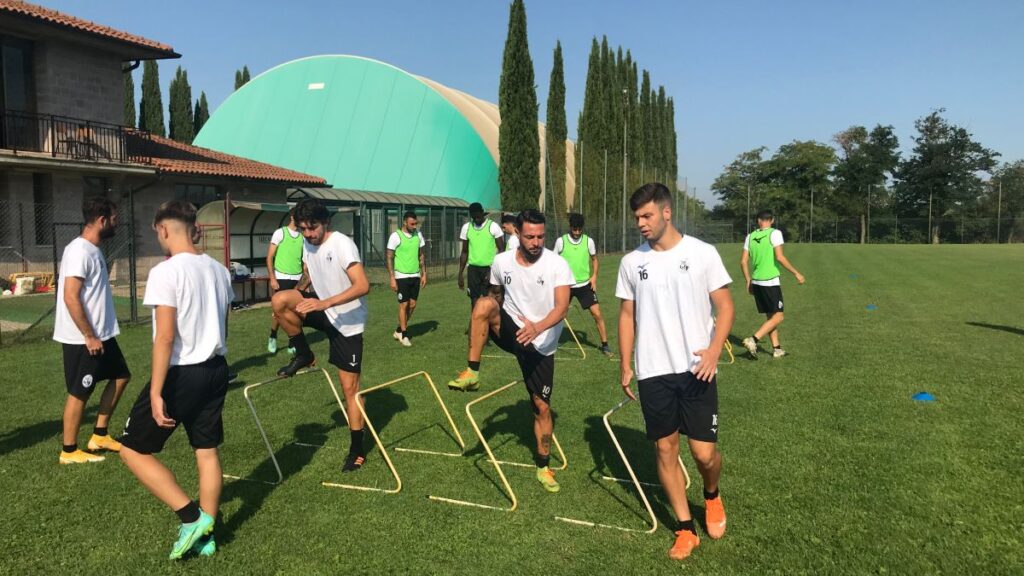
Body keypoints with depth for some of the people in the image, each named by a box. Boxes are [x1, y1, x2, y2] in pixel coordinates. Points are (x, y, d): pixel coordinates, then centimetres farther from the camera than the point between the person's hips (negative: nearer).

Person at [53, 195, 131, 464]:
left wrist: (98, 334, 19)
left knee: (121, 376, 17)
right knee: (79, 392, 2)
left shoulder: (93, 250, 10)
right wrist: (89, 335, -21)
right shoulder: (80, 251, -20)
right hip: (83, 339, -10)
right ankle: (69, 451, 16)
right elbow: (70, 297, -24)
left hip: (102, 334, 10)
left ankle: (100, 435, 26)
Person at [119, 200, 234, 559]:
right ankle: (205, 534, 24)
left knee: (134, 450, 9)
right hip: (215, 369, 7)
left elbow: (165, 336, -20)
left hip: (180, 374, -7)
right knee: (207, 451, 14)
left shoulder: (165, 272, -16)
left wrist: (156, 392, -18)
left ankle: (191, 516, 4)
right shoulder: (219, 270, 6)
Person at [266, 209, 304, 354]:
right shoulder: (280, 233, -4)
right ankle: (272, 338, 22)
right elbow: (269, 257, -3)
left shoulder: (303, 236, 7)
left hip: (298, 279, 3)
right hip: (281, 278, -3)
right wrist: (272, 278, -9)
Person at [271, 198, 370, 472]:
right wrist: (303, 299, 6)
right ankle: (304, 355, 1)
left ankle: (358, 449, 11)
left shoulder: (342, 244, -21)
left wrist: (324, 303, -38)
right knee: (280, 300, -21)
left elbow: (363, 286, -31)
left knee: (350, 387, -3)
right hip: (323, 310, 6)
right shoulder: (308, 245, 1)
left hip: (348, 321, -6)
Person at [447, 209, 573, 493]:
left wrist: (537, 327, -43)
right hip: (510, 331, 2)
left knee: (542, 407, 2)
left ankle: (543, 467, 23)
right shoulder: (501, 262, -3)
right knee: (484, 303, -29)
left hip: (541, 344, -2)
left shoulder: (557, 265, -14)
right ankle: (472, 372, -21)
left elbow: (562, 306, -26)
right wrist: (487, 321, 20)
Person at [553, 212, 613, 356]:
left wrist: (594, 276, -3)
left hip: (585, 284, 1)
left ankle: (604, 344, 8)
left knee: (597, 313, -5)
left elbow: (594, 259, 10)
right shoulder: (560, 241, -6)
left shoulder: (589, 241, -3)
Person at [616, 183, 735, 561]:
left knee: (704, 452, -2)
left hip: (696, 370, -3)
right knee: (665, 448, 7)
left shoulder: (702, 253, -4)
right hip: (652, 373, 3)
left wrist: (714, 350, -18)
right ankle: (686, 529, 22)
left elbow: (724, 306, -3)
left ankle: (712, 497, 33)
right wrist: (625, 365, 6)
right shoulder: (631, 262, 4)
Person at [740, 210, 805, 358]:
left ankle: (777, 348, 19)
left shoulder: (750, 236, 7)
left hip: (756, 282, 6)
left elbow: (743, 261, 7)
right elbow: (779, 257, -17)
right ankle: (753, 340, -12)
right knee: (778, 317, 2)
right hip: (771, 282, -6)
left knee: (770, 316, 16)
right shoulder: (775, 233, -8)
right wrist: (796, 273, -8)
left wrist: (749, 281, 17)